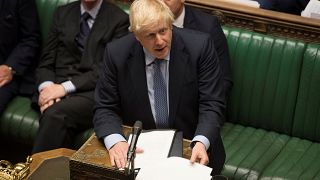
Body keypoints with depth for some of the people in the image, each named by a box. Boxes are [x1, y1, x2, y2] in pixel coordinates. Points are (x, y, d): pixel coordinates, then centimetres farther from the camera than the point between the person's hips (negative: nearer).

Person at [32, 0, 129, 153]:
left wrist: (65, 87, -17)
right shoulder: (62, 13, 18)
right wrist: (46, 87, -9)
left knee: (56, 114, -33)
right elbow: (47, 60, 14)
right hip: (56, 87, 3)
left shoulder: (119, 19, 3)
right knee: (54, 116, -32)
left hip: (92, 91, -3)